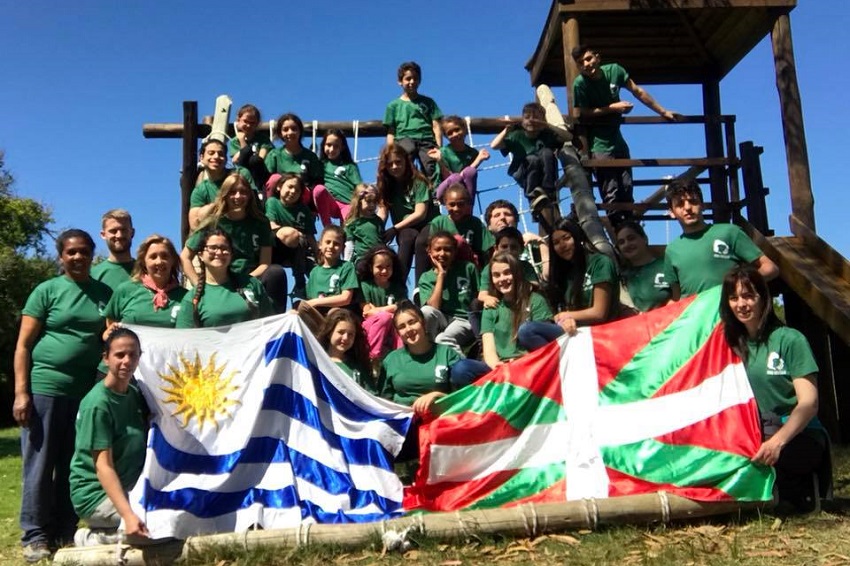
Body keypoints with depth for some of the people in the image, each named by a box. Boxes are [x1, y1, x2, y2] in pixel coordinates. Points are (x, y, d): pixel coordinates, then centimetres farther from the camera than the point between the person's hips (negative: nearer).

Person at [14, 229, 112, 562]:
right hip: (45, 389, -3)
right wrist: (21, 392, -9)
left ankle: (66, 532, 21)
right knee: (40, 465, 3)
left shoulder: (105, 293, 10)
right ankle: (35, 535, 13)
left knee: (75, 466, 10)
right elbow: (23, 345, -2)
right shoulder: (46, 291, 1)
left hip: (87, 391, 3)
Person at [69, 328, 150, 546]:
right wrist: (128, 516, -32)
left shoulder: (135, 393, 5)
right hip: (97, 494, -8)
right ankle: (92, 538, -4)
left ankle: (105, 531, 5)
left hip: (130, 487, 8)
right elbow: (103, 466, -22)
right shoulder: (97, 404, -18)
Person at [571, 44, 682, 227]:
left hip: (617, 139, 6)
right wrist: (613, 107, -18)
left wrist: (663, 112, 9)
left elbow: (638, 92, 6)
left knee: (626, 190, 8)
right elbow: (582, 113, -15)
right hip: (599, 143, -6)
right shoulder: (580, 83, -15)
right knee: (611, 194, -11)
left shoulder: (614, 70, -2)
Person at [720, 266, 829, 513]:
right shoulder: (733, 344, 9)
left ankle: (800, 490, -7)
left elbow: (808, 403, -13)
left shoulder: (790, 340, -6)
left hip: (799, 437, -4)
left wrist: (778, 441, -29)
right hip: (756, 436, 4)